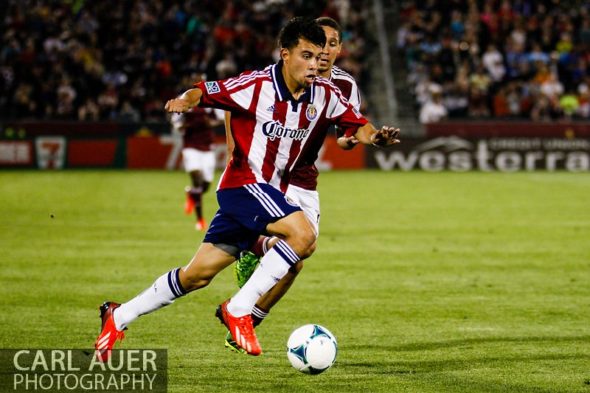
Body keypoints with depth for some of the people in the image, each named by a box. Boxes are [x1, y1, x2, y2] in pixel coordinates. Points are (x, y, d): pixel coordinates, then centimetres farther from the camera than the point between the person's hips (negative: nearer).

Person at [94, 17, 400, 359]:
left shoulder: (324, 95, 0)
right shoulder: (256, 86, -15)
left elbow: (356, 124, 1)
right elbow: (204, 91, -10)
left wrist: (374, 136, -21)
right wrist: (186, 100, -32)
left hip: (271, 192, 6)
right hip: (245, 182, -6)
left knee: (197, 275, 9)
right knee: (303, 235, -27)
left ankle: (119, 317, 23)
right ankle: (239, 309, -17)